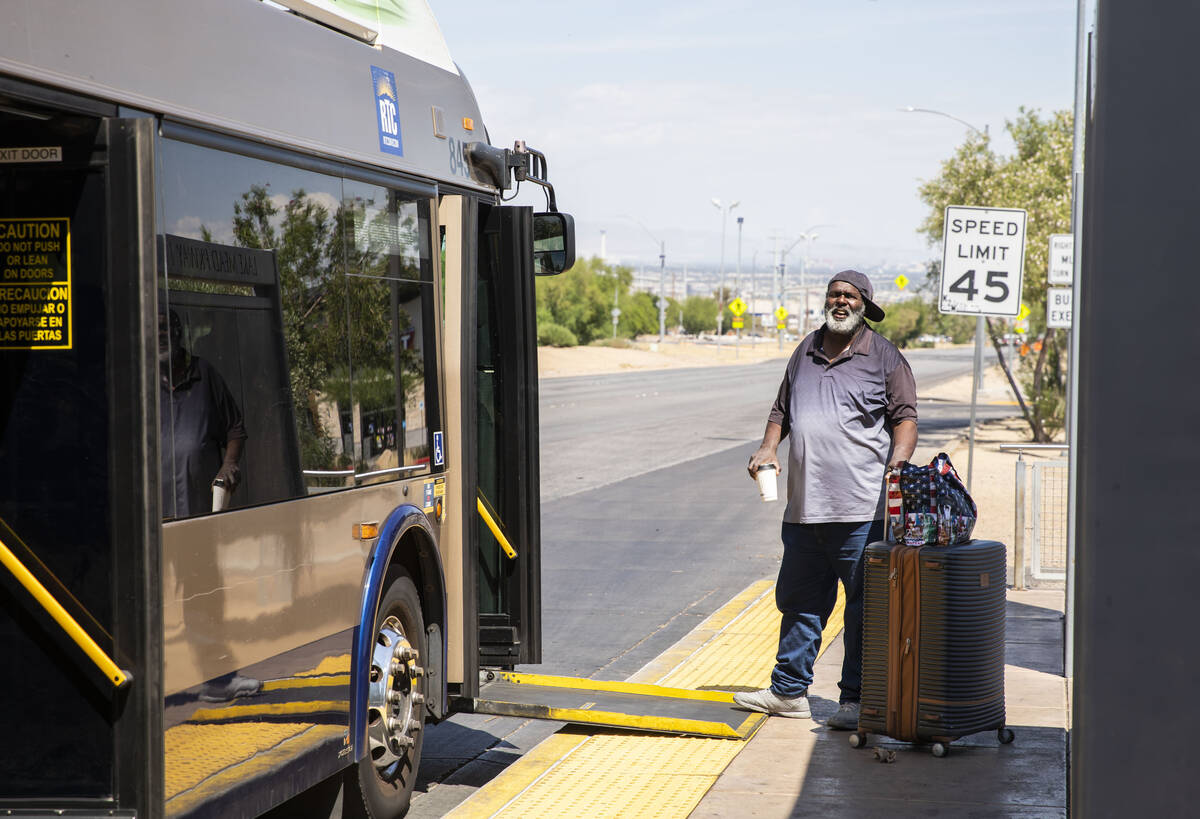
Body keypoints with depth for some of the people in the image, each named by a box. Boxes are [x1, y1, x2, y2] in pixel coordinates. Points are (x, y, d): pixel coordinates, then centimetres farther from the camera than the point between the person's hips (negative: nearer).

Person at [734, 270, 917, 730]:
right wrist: (768, 448, 9)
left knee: (864, 608, -2)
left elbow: (905, 418, 0)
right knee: (798, 600, 13)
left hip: (862, 509, -5)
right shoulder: (806, 351, 17)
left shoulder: (884, 357, 3)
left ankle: (856, 700, 6)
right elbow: (782, 409, 25)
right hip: (804, 506, 5)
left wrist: (898, 464, -17)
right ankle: (789, 690, 24)